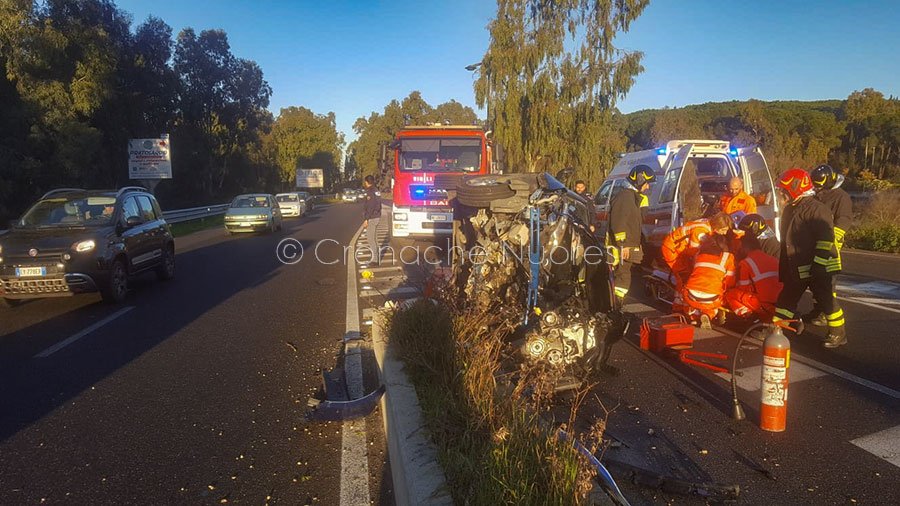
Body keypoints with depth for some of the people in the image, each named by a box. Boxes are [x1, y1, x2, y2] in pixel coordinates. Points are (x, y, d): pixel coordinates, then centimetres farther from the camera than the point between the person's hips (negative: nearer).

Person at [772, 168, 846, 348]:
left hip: (816, 267, -8)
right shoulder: (789, 209, 14)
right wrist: (783, 268, 22)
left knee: (825, 299, 0)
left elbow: (826, 239, -21)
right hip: (796, 267, 8)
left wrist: (818, 264, -24)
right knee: (787, 297, 11)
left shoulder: (816, 209, -15)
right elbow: (785, 240, 21)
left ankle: (838, 334, 12)